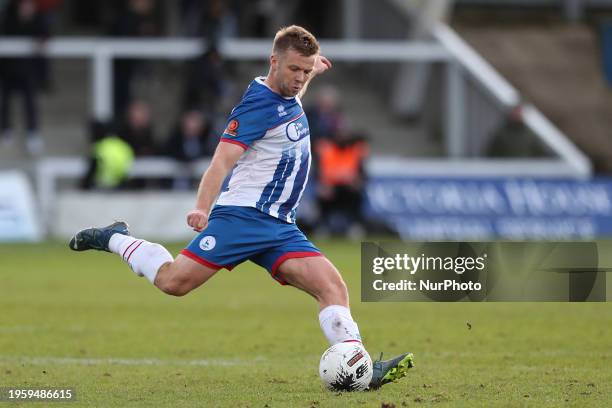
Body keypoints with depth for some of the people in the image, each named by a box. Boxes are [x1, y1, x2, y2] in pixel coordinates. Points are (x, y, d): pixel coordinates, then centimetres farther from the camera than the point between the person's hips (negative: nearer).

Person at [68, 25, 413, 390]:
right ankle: (114, 239, 10)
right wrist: (202, 210, -35)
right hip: (244, 215, -8)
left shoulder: (288, 99, 16)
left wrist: (312, 74, 50)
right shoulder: (259, 102, -11)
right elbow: (222, 161, -22)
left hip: (280, 227, 8)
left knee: (333, 286, -11)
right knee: (174, 281, -15)